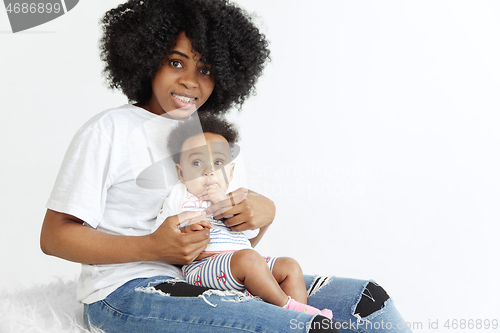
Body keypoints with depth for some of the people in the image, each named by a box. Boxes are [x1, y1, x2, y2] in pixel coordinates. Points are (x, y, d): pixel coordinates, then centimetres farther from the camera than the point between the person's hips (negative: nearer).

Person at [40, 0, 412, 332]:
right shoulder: (108, 131, -3)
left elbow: (239, 241, 18)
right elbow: (54, 237, -8)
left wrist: (265, 212, -6)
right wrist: (153, 247, -20)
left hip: (209, 280, 7)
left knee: (368, 300, -3)